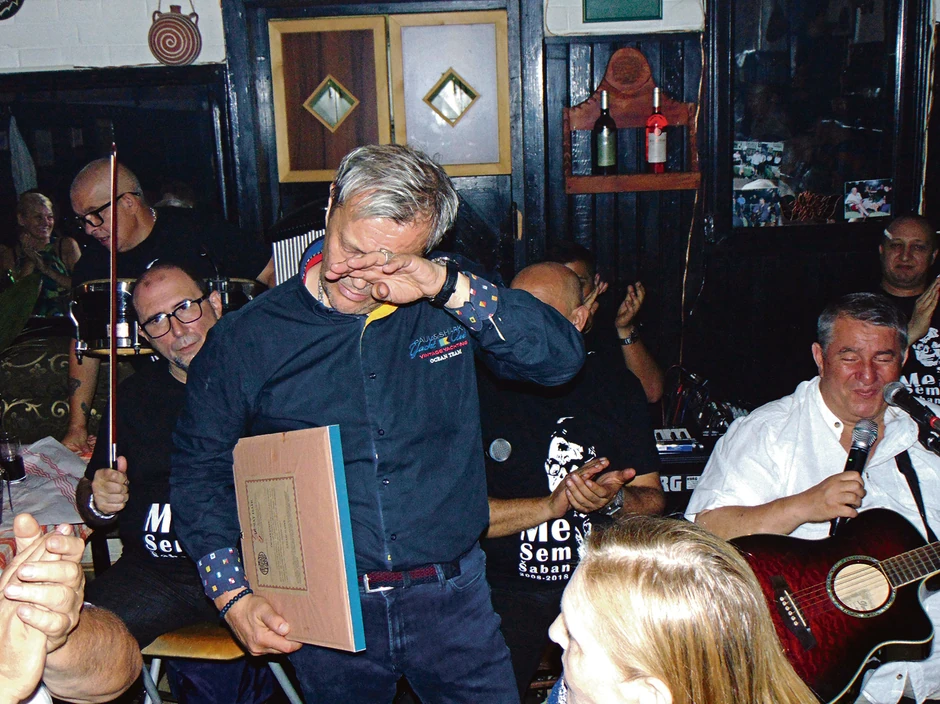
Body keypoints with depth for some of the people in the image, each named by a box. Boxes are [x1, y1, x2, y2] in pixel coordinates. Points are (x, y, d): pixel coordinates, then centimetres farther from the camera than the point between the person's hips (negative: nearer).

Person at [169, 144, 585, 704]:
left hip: (452, 597, 1)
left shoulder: (450, 308, -2)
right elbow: (200, 465, 3)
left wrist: (449, 286, -23)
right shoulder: (248, 337, -3)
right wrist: (233, 595, -7)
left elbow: (562, 356, -13)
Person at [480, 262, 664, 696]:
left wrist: (614, 502, -10)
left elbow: (653, 498, 12)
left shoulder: (616, 388, 9)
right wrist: (551, 505, -13)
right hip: (508, 588, -2)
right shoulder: (481, 390, -2)